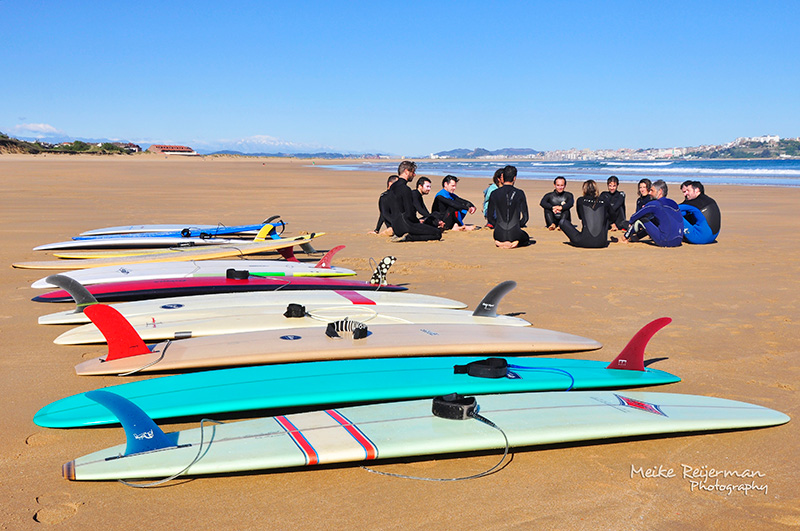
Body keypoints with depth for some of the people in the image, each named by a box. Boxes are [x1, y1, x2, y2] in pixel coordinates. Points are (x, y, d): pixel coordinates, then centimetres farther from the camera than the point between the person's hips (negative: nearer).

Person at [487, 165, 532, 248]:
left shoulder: (494, 194, -1)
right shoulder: (519, 193, -4)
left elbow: (490, 216, 5)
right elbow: (525, 217, 0)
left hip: (499, 234, 2)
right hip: (515, 234, -1)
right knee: (526, 237, 33)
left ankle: (500, 242, 1)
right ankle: (514, 243, -2)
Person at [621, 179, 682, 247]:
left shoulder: (654, 204, -6)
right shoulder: (673, 203, 16)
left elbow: (635, 217, 4)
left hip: (665, 242, -8)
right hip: (678, 242, 8)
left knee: (641, 220, 2)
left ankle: (627, 236, 23)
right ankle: (634, 237, 36)